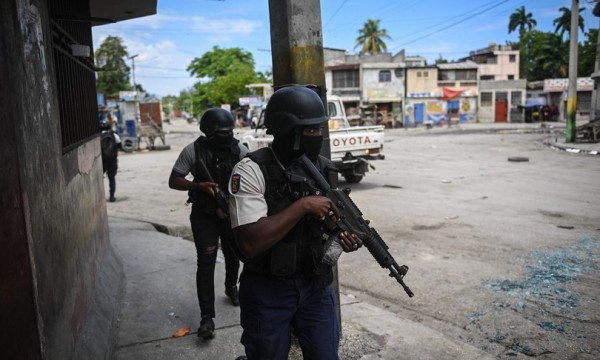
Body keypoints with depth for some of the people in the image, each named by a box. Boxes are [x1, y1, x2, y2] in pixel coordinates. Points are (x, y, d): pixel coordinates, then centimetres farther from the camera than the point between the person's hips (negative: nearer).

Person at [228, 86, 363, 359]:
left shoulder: (323, 168, -2)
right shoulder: (251, 170, -20)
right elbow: (250, 243, -29)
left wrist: (345, 234, -12)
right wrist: (302, 205, -29)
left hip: (316, 285, 4)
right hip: (266, 291, -4)